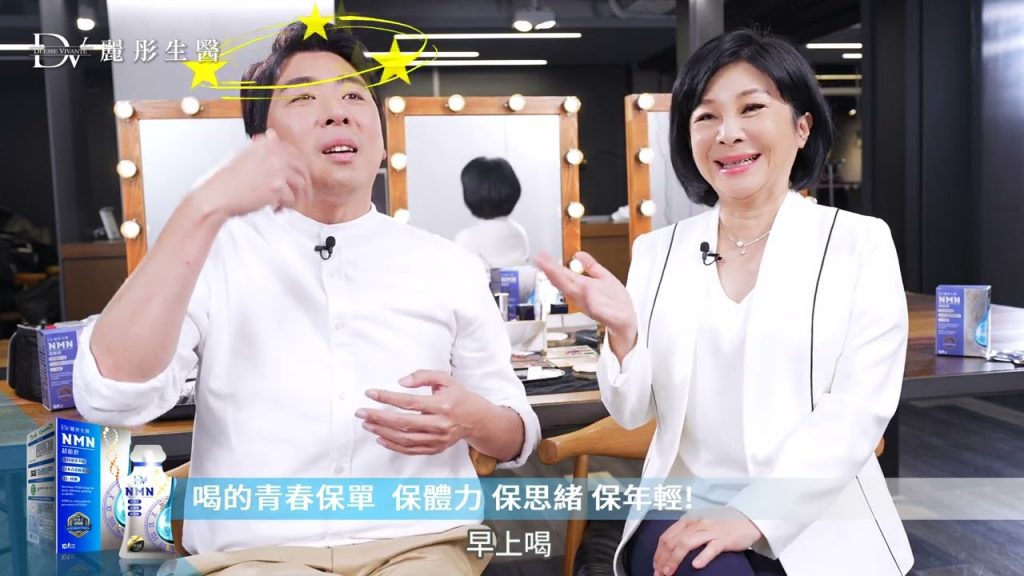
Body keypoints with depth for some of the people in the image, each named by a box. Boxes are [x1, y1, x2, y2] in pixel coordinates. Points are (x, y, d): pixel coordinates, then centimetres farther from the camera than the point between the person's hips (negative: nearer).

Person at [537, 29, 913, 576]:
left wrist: (752, 514, -19)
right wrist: (622, 331, -14)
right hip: (684, 513, 1)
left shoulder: (859, 242, 0)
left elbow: (860, 408, -8)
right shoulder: (658, 251, 6)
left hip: (819, 527, -1)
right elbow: (634, 412, 5)